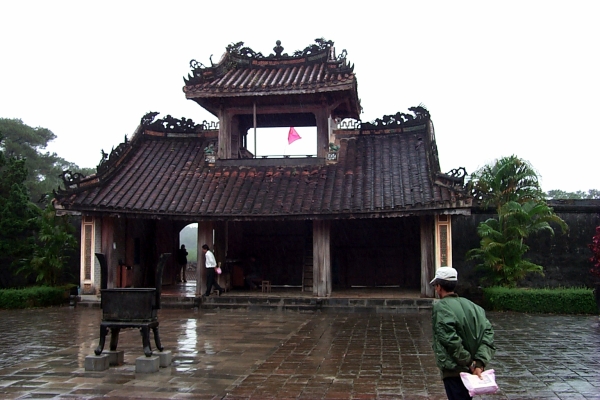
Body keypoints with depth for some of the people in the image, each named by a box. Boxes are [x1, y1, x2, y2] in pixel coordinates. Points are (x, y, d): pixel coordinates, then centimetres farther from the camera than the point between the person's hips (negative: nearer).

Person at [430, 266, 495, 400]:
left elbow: (450, 340, -22)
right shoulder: (469, 305, 6)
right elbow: (487, 331, -2)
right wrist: (480, 363, -7)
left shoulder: (440, 307, -13)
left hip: (453, 371, -7)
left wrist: (468, 362, -13)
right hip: (470, 369, 7)